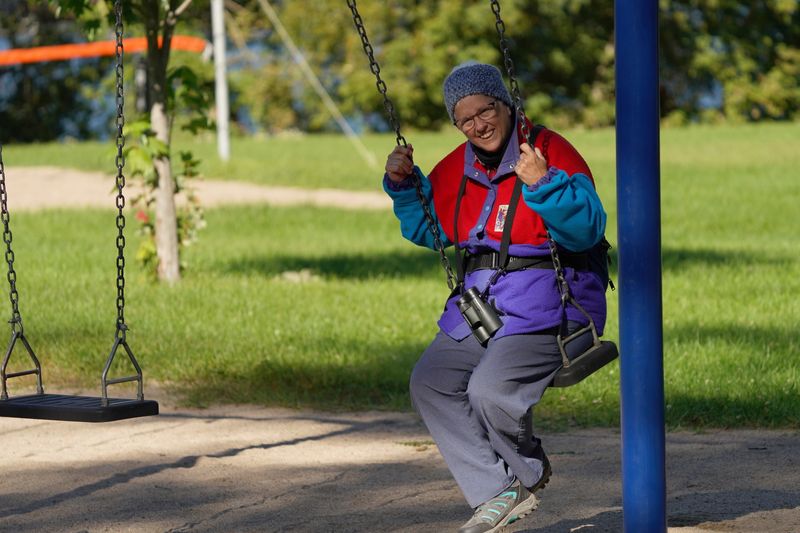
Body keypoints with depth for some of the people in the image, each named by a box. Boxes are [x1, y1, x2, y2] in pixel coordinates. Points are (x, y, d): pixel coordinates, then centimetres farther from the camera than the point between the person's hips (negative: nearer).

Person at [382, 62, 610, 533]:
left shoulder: (551, 151, -13)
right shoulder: (457, 167, 10)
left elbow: (587, 230, -22)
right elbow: (428, 229, 23)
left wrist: (543, 184, -35)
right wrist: (404, 186, 7)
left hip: (543, 307, -8)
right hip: (478, 307, 8)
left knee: (491, 392, -25)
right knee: (431, 384, -3)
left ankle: (530, 471, 8)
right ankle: (500, 492, -2)